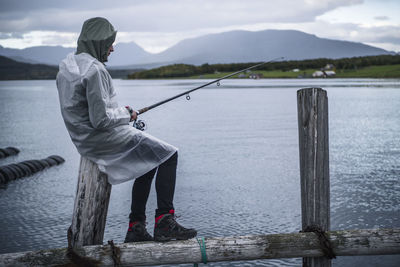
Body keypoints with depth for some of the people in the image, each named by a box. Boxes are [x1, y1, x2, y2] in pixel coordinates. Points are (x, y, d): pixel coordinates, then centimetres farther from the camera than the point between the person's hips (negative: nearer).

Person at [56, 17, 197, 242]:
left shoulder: (67, 67, 9)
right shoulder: (95, 70, -22)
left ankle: (136, 229, 21)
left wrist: (119, 112, 13)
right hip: (106, 138, -10)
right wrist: (125, 114, -7)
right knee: (168, 155, 1)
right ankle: (164, 223, -3)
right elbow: (101, 119, -26)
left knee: (149, 161, 23)